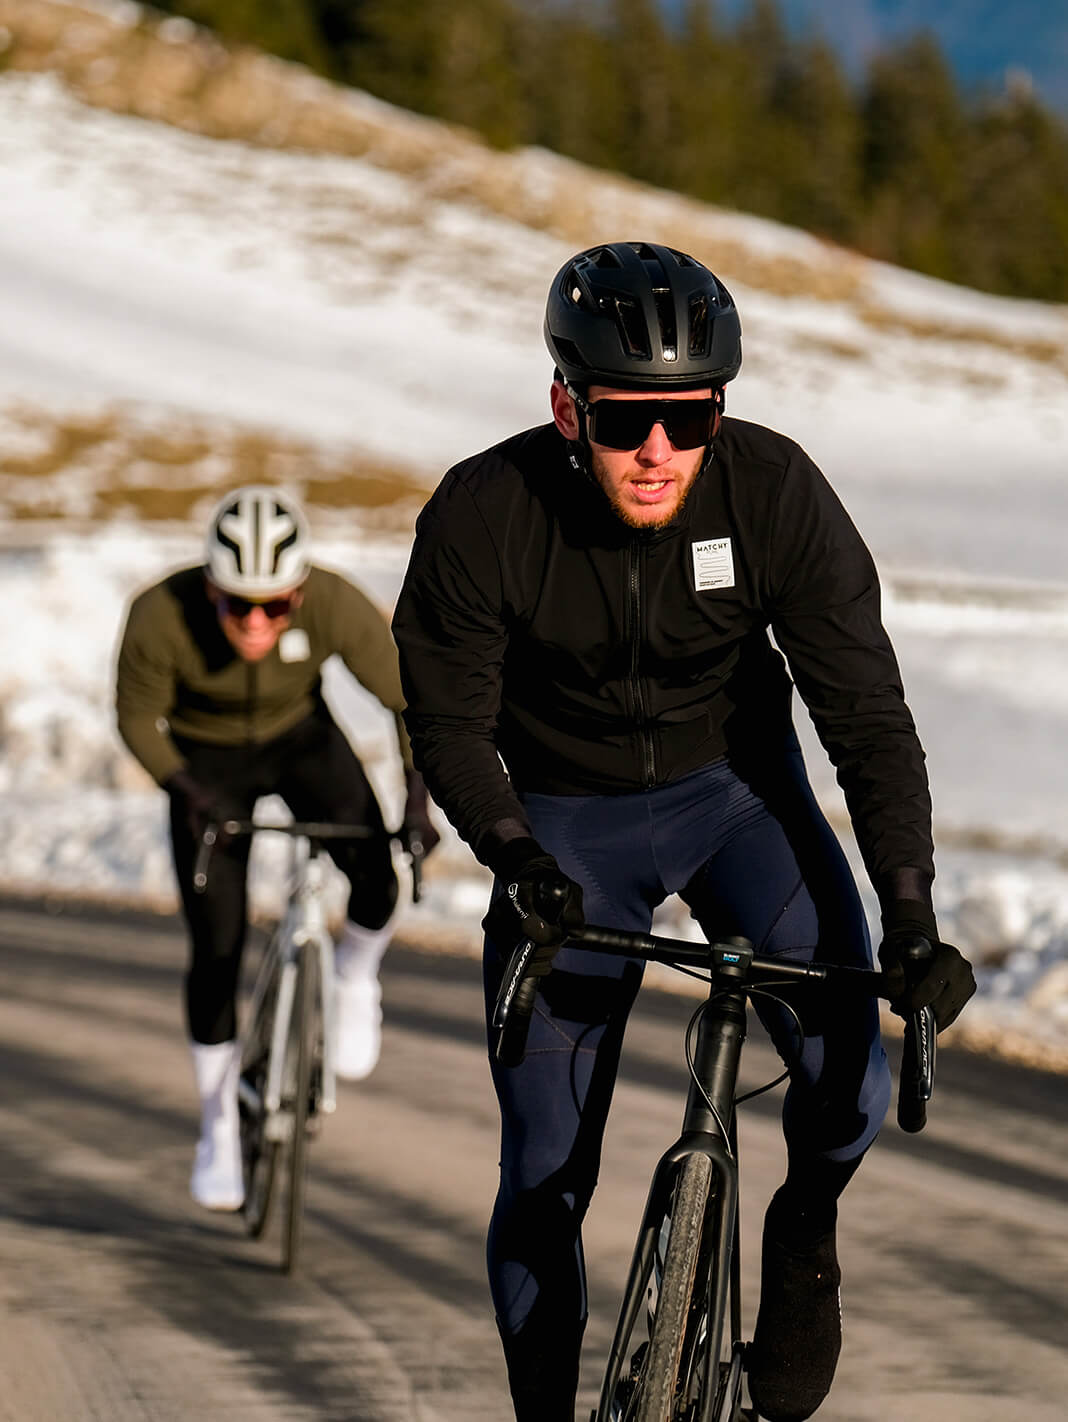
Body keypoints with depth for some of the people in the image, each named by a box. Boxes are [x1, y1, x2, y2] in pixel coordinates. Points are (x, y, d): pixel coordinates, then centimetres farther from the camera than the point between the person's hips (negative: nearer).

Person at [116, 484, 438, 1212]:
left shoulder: (336, 607, -32)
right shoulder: (163, 616, -33)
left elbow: (411, 697, -18)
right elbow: (137, 717, -15)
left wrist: (418, 798, -28)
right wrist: (186, 792, -30)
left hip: (300, 740, 1)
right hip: (207, 759, -1)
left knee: (376, 876, -24)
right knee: (217, 950, -6)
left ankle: (355, 982, 10)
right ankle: (219, 1128, 13)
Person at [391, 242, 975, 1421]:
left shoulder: (775, 492, -24)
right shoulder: (481, 518, -24)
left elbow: (866, 713, -19)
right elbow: (449, 725, -13)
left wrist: (911, 917, -27)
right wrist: (519, 863, -30)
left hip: (735, 790, 0)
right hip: (566, 823, 0)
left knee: (852, 1085, -21)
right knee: (544, 1177, -4)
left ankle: (802, 1235, 11)